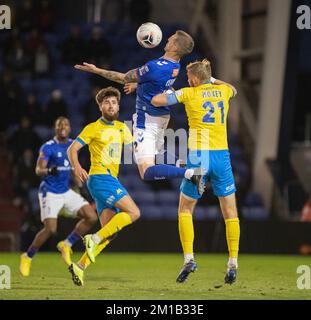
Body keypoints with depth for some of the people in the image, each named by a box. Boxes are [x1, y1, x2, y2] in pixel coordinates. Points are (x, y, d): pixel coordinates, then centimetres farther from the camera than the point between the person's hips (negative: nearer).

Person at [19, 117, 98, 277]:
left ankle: (66, 245, 7)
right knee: (50, 229, -17)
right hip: (50, 193, -7)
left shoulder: (72, 145, 7)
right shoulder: (48, 147, -13)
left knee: (91, 217, -7)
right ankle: (27, 257, 4)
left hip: (66, 192, 7)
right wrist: (49, 171, -44)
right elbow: (38, 170, -23)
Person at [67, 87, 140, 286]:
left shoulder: (122, 128, 18)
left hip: (111, 180, 7)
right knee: (133, 212, -20)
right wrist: (77, 167, -24)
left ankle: (80, 266, 1)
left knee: (109, 231, 0)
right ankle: (94, 239, -18)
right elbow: (72, 149, -6)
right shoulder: (94, 128, -2)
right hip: (100, 178, -7)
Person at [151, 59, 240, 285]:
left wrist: (169, 93, 19)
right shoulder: (224, 90, 10)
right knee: (230, 211, 7)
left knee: (185, 209, 13)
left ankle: (189, 258, 1)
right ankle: (233, 264, 1)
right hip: (222, 156, 3)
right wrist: (210, 78, 39)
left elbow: (156, 100, -1)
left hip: (199, 156, -3)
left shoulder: (189, 93, -1)